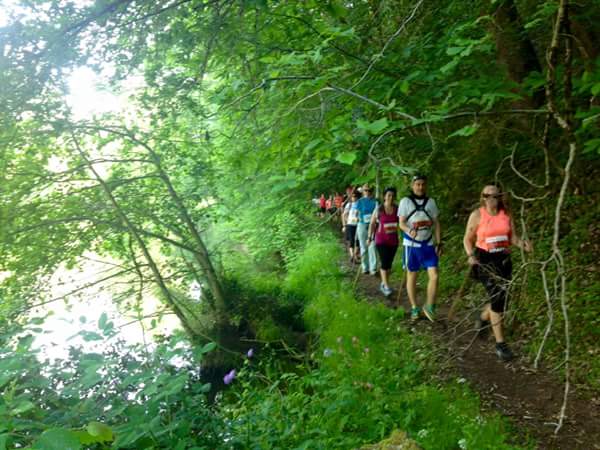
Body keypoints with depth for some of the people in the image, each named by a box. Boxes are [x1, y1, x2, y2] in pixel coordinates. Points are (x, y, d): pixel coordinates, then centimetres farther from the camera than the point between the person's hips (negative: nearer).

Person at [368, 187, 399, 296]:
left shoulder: (398, 209, -2)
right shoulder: (379, 209, -6)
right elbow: (372, 224, 3)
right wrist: (370, 237, 3)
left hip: (393, 240, 3)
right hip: (381, 240, -3)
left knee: (389, 263, 10)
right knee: (384, 262, -12)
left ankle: (383, 283, 26)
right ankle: (386, 286, -7)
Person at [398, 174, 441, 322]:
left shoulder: (431, 202, 5)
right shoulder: (405, 201, -4)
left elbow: (436, 223, 7)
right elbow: (401, 223, -9)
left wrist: (439, 243, 0)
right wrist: (409, 230, -30)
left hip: (428, 244, 2)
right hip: (411, 244, -2)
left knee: (434, 276, -7)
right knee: (412, 276, 6)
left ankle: (429, 307, 9)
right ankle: (414, 308, 18)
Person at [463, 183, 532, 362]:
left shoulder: (506, 214, 6)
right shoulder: (477, 215, -4)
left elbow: (512, 236, 5)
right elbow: (468, 239, 1)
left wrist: (522, 244, -17)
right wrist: (471, 256, -15)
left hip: (503, 259, 5)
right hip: (485, 259, -5)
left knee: (503, 299, 9)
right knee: (497, 297, -13)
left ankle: (483, 318, 43)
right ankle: (500, 343, -3)